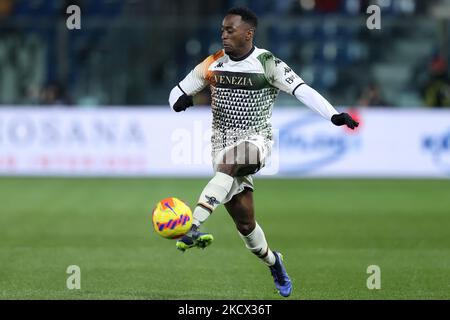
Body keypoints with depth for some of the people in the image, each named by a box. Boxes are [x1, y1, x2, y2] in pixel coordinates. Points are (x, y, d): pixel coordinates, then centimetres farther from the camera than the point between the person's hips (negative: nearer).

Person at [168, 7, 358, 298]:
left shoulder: (266, 64, -9)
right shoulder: (213, 64, 4)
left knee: (229, 162, -39)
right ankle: (273, 263, 27)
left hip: (256, 140, -4)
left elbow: (301, 90, -18)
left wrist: (333, 115, -32)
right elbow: (179, 91, 12)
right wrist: (179, 101, -14)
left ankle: (193, 228, -51)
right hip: (223, 142, 4)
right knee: (244, 222, 0)